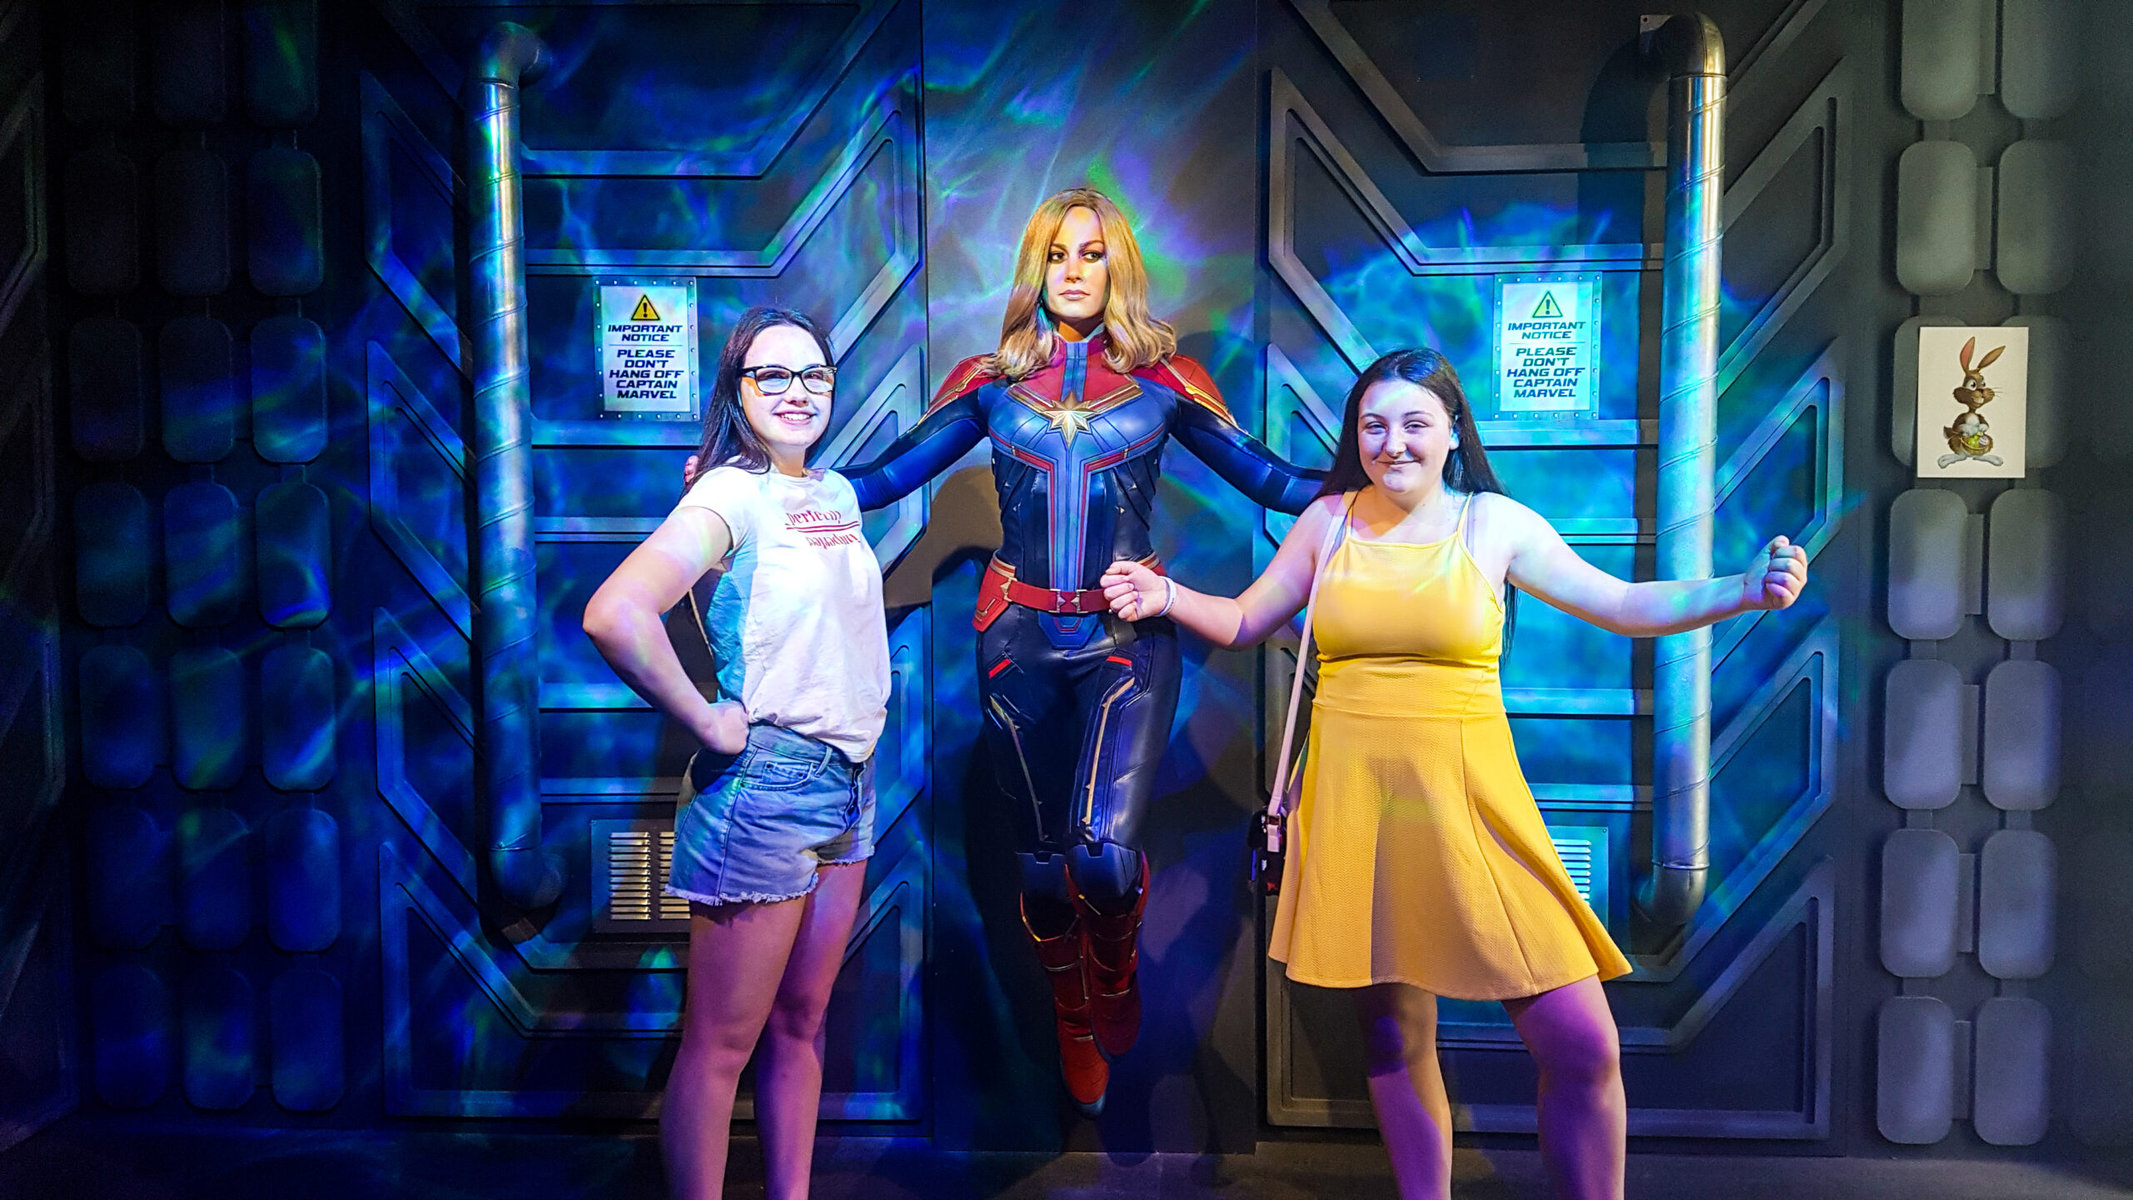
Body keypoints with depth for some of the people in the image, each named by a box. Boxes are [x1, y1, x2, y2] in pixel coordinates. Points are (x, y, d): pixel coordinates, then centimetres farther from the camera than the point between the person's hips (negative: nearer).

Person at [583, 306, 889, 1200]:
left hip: (848, 782, 8)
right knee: (721, 1044, 3)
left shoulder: (839, 493, 11)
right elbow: (614, 614, -29)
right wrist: (707, 723, -20)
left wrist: (865, 704, 11)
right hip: (763, 783, -8)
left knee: (800, 1023, 17)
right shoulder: (731, 496, -14)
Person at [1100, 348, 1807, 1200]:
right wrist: (1167, 597, -2)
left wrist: (1747, 590, -11)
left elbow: (1626, 607, 2)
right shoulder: (1328, 520, 7)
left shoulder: (1496, 524, 1)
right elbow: (1243, 622, 15)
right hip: (1354, 800, 2)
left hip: (1466, 796, -1)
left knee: (1581, 1046, -5)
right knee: (1392, 1037, 11)